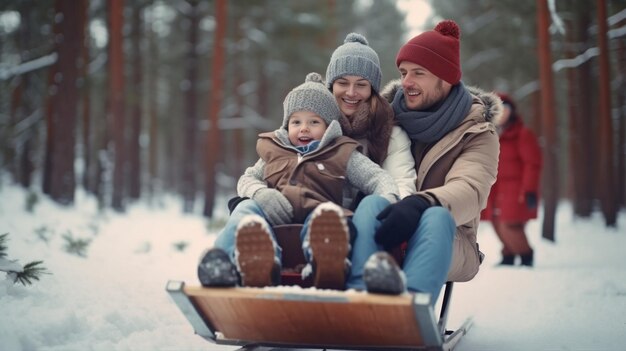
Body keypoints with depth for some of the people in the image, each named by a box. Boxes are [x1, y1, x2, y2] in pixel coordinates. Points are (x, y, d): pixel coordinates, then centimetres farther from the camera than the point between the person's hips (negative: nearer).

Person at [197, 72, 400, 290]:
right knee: (246, 208, -29)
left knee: (328, 213, -35)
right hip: (274, 217, 2)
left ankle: (324, 263, -71)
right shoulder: (273, 151, 31)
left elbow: (377, 178, 16)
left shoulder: (342, 154, 24)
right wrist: (261, 193, -3)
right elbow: (247, 178, 24)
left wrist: (388, 200, -10)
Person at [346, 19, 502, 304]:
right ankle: (360, 292, -60)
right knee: (372, 203, -30)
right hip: (383, 243, 2)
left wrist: (420, 204, -38)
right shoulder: (388, 114, 16)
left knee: (436, 216, -34)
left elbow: (469, 191, -17)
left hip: (446, 242, -2)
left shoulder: (477, 132, 3)